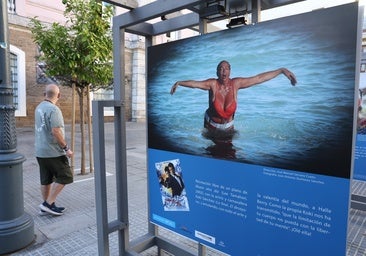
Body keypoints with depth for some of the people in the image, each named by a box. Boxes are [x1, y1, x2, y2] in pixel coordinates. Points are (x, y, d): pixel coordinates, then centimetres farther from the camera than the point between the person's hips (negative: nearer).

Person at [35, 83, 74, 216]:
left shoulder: (39, 107, 11)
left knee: (46, 180, 14)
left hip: (40, 151, 9)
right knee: (65, 177, 2)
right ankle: (49, 203, 3)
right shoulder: (53, 109, -17)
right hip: (53, 152, -9)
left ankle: (46, 207, 23)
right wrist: (66, 148, -17)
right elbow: (56, 131, -23)